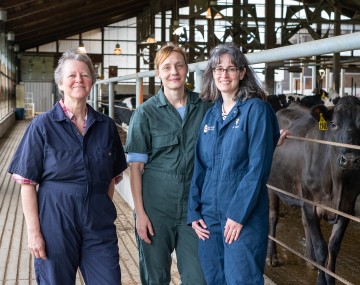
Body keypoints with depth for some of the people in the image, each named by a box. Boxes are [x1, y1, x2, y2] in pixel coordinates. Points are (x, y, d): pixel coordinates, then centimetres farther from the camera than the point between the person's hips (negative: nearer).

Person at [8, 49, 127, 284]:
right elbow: (27, 183, -5)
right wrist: (33, 232, -9)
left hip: (99, 223, 3)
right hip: (55, 223, -2)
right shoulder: (42, 126, -4)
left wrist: (106, 211, 6)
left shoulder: (106, 126, 5)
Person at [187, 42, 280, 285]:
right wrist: (194, 212, 3)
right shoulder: (210, 114, 11)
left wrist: (238, 213, -17)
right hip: (209, 213, 6)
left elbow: (258, 166, -13)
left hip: (244, 214, -6)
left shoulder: (256, 109, -6)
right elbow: (200, 167, 11)